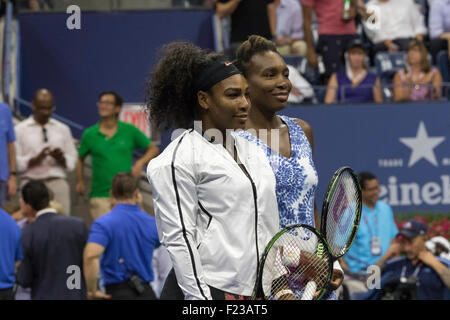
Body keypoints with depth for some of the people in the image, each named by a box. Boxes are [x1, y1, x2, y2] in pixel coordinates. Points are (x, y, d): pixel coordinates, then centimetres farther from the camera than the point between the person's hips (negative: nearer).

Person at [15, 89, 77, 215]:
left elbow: (72, 162, 14)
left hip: (57, 181, 2)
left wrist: (61, 158, -8)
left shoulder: (63, 129, 15)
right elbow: (16, 162, -1)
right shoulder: (20, 130, 7)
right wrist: (36, 159, -16)